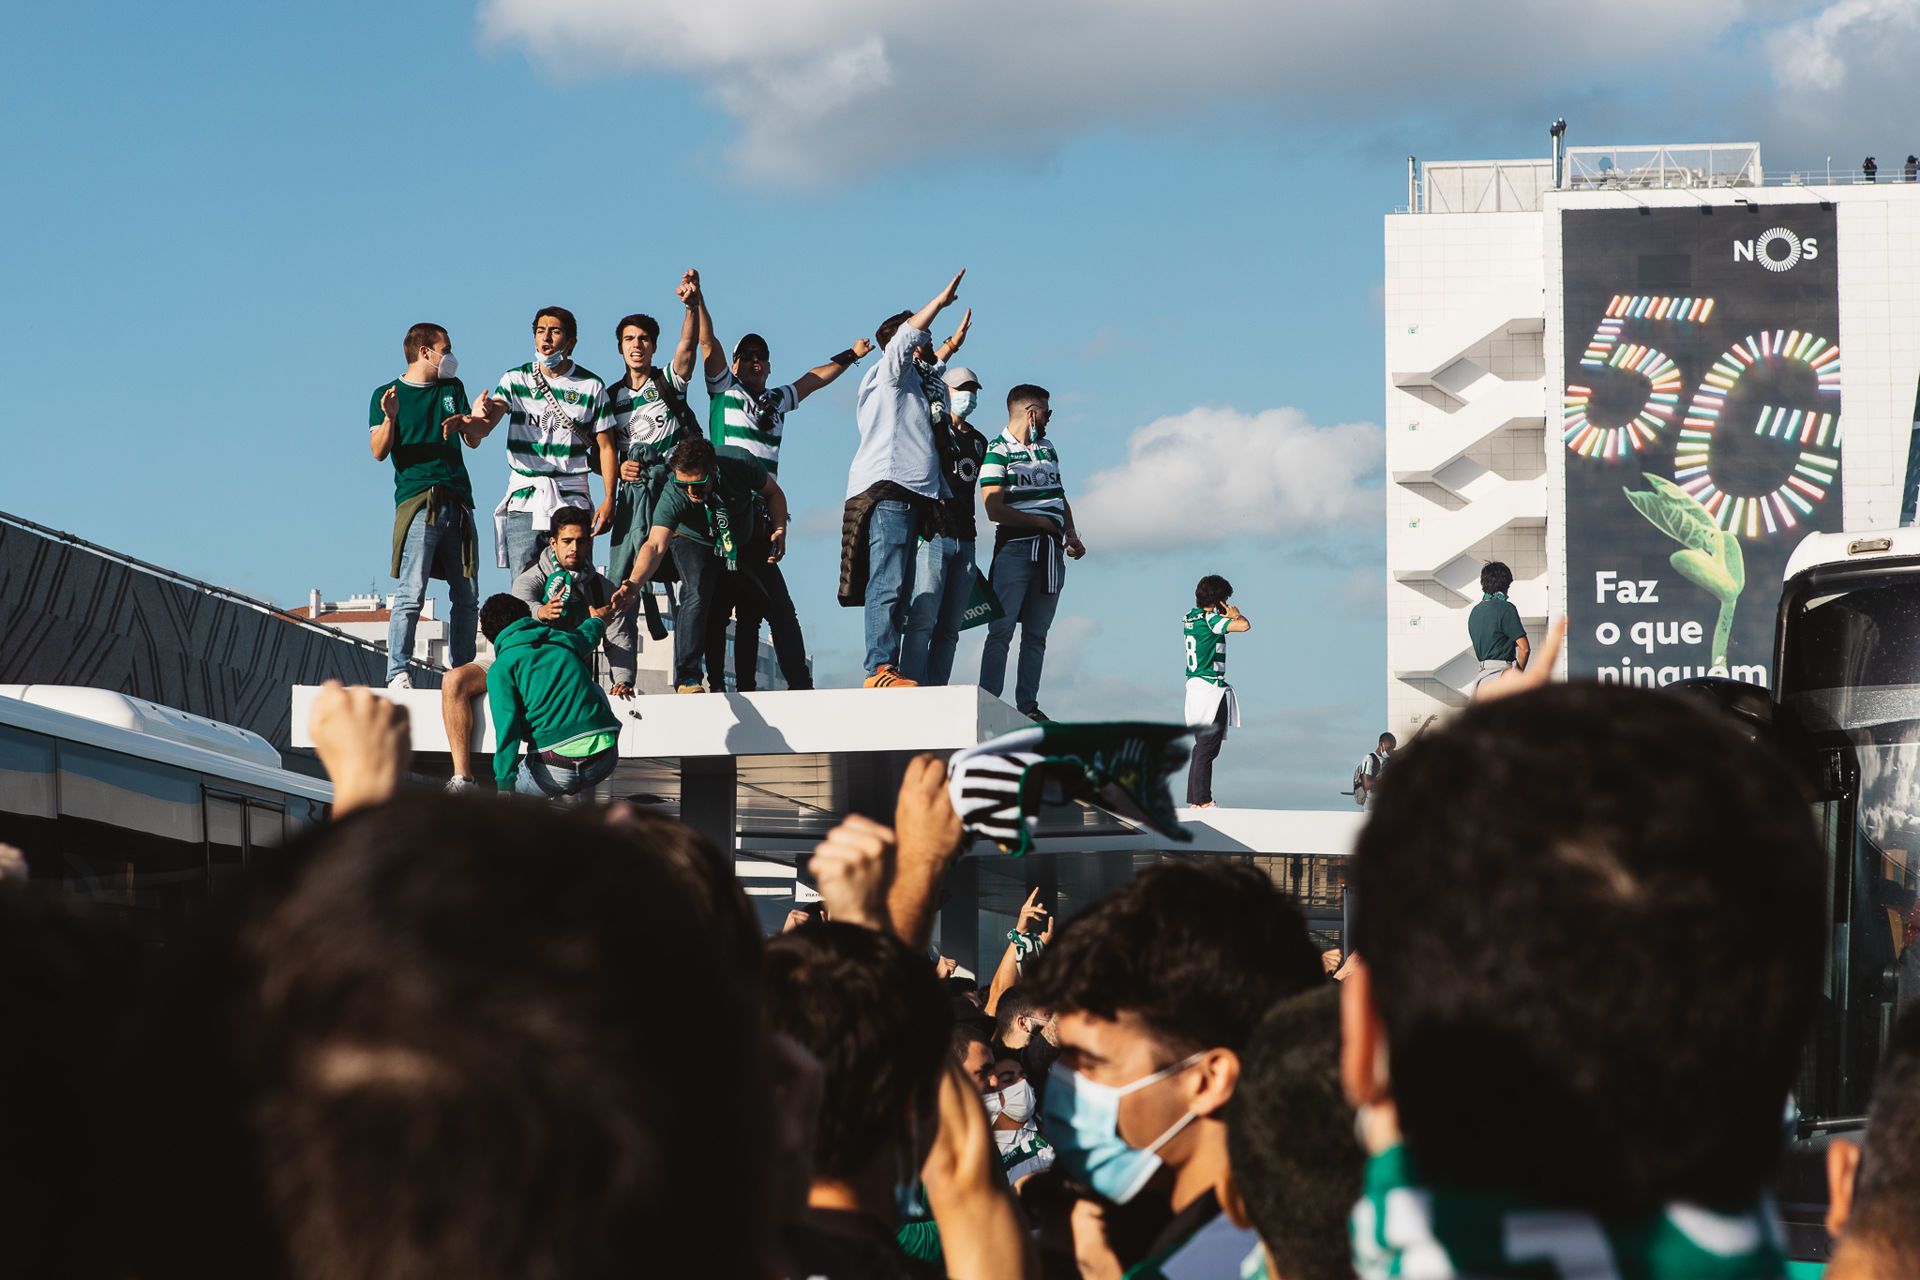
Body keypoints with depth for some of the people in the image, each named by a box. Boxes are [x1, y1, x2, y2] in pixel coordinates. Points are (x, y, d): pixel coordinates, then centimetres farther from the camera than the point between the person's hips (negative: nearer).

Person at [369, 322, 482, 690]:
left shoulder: (452, 388, 20)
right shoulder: (387, 394, 7)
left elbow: (474, 442, 15)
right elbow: (379, 452, -1)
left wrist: (465, 421, -8)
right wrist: (389, 418, -20)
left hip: (458, 502, 5)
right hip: (417, 502, -5)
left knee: (467, 596, 3)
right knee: (411, 593, -14)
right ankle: (397, 674, -16)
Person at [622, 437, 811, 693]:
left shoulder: (741, 468, -32)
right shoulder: (672, 497, -38)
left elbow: (773, 492, -10)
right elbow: (656, 545, -50)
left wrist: (780, 531, -23)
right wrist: (633, 584, -66)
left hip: (747, 541, 3)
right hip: (695, 544, -3)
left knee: (780, 606, 5)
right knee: (696, 596, -32)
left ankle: (801, 683, 22)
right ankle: (687, 677, -24)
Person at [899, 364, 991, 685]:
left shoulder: (978, 442, 22)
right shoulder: (931, 431, 3)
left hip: (964, 541, 7)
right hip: (933, 535, -7)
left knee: (949, 628, 2)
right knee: (923, 619, -15)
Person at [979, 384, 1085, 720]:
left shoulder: (1048, 449, 20)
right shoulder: (998, 452, -5)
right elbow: (995, 509, -13)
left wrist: (1071, 535, 10)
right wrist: (1043, 522, -11)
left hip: (1050, 551, 7)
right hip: (1015, 546, -7)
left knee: (1036, 634, 6)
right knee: (1002, 630, -9)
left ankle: (1027, 705, 9)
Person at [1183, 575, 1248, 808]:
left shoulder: (1190, 617, 9)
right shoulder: (1210, 619, -16)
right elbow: (1244, 625, -27)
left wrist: (1228, 616, 12)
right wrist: (1235, 614, -5)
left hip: (1195, 685, 9)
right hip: (1211, 689, -9)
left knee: (1201, 746, 15)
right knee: (1207, 747, -5)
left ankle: (1195, 799, 18)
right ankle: (1203, 801, -4)